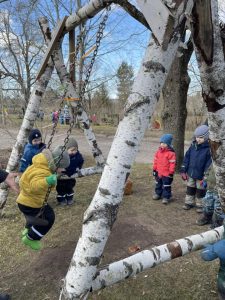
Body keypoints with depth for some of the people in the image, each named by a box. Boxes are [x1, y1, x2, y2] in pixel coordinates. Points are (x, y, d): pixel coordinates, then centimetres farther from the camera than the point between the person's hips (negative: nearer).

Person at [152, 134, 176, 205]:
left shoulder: (171, 153, -17)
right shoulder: (158, 151, 2)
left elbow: (172, 164, -15)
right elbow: (155, 161, 9)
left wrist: (171, 173, -14)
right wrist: (154, 169, 11)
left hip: (166, 173, -6)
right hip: (158, 172, 6)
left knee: (166, 186, 4)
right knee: (158, 184, 21)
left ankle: (166, 197, 16)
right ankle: (158, 193, 37)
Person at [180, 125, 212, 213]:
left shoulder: (208, 149, -17)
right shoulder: (193, 146, -1)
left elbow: (209, 163, -17)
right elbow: (186, 158, 4)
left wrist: (205, 176, -19)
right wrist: (183, 170, 3)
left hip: (200, 175, -4)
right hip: (190, 173, 4)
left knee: (200, 191, 13)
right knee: (190, 189, 18)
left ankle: (200, 205, 30)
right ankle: (189, 202, 35)